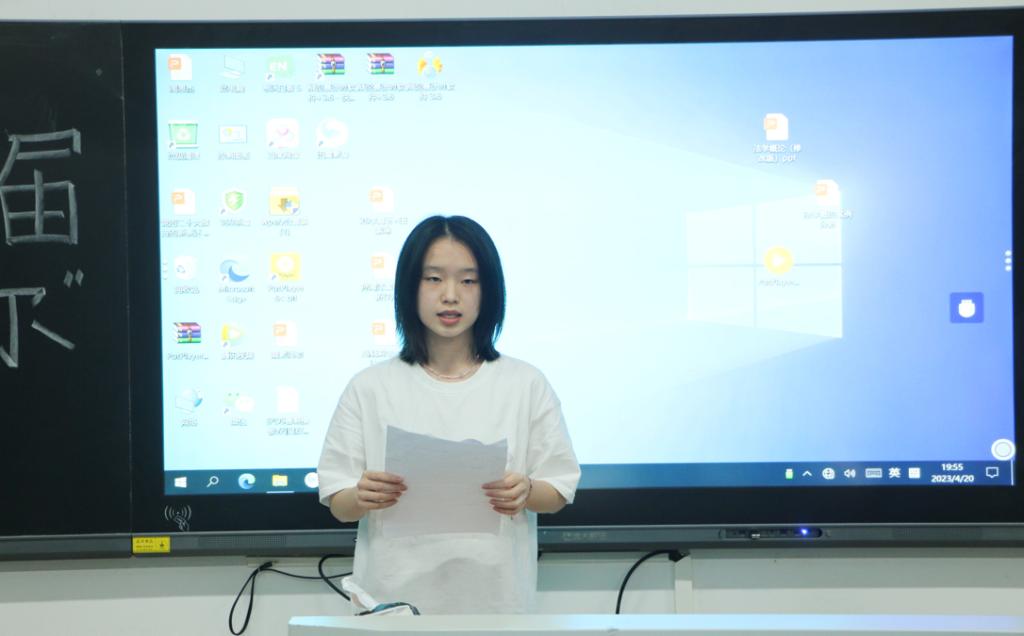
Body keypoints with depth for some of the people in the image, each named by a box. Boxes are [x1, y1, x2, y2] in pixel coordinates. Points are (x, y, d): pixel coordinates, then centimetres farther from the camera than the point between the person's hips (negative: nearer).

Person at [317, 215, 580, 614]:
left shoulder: (525, 385, 2)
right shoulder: (370, 388, 1)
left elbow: (558, 493, 4)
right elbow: (337, 504, 2)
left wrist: (526, 492, -17)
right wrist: (362, 498, -19)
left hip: (495, 599, 0)